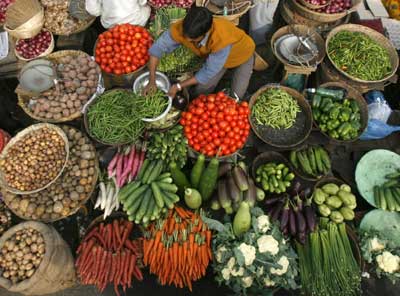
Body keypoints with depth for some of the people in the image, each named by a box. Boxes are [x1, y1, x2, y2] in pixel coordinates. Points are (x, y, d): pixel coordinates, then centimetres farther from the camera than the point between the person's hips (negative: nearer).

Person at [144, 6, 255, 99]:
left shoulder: (221, 39, -47)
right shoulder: (180, 29, -34)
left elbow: (208, 72, -37)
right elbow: (157, 47, -22)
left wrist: (178, 86, -32)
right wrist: (152, 80, -27)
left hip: (242, 54, -3)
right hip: (214, 55, 4)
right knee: (201, 91, 2)